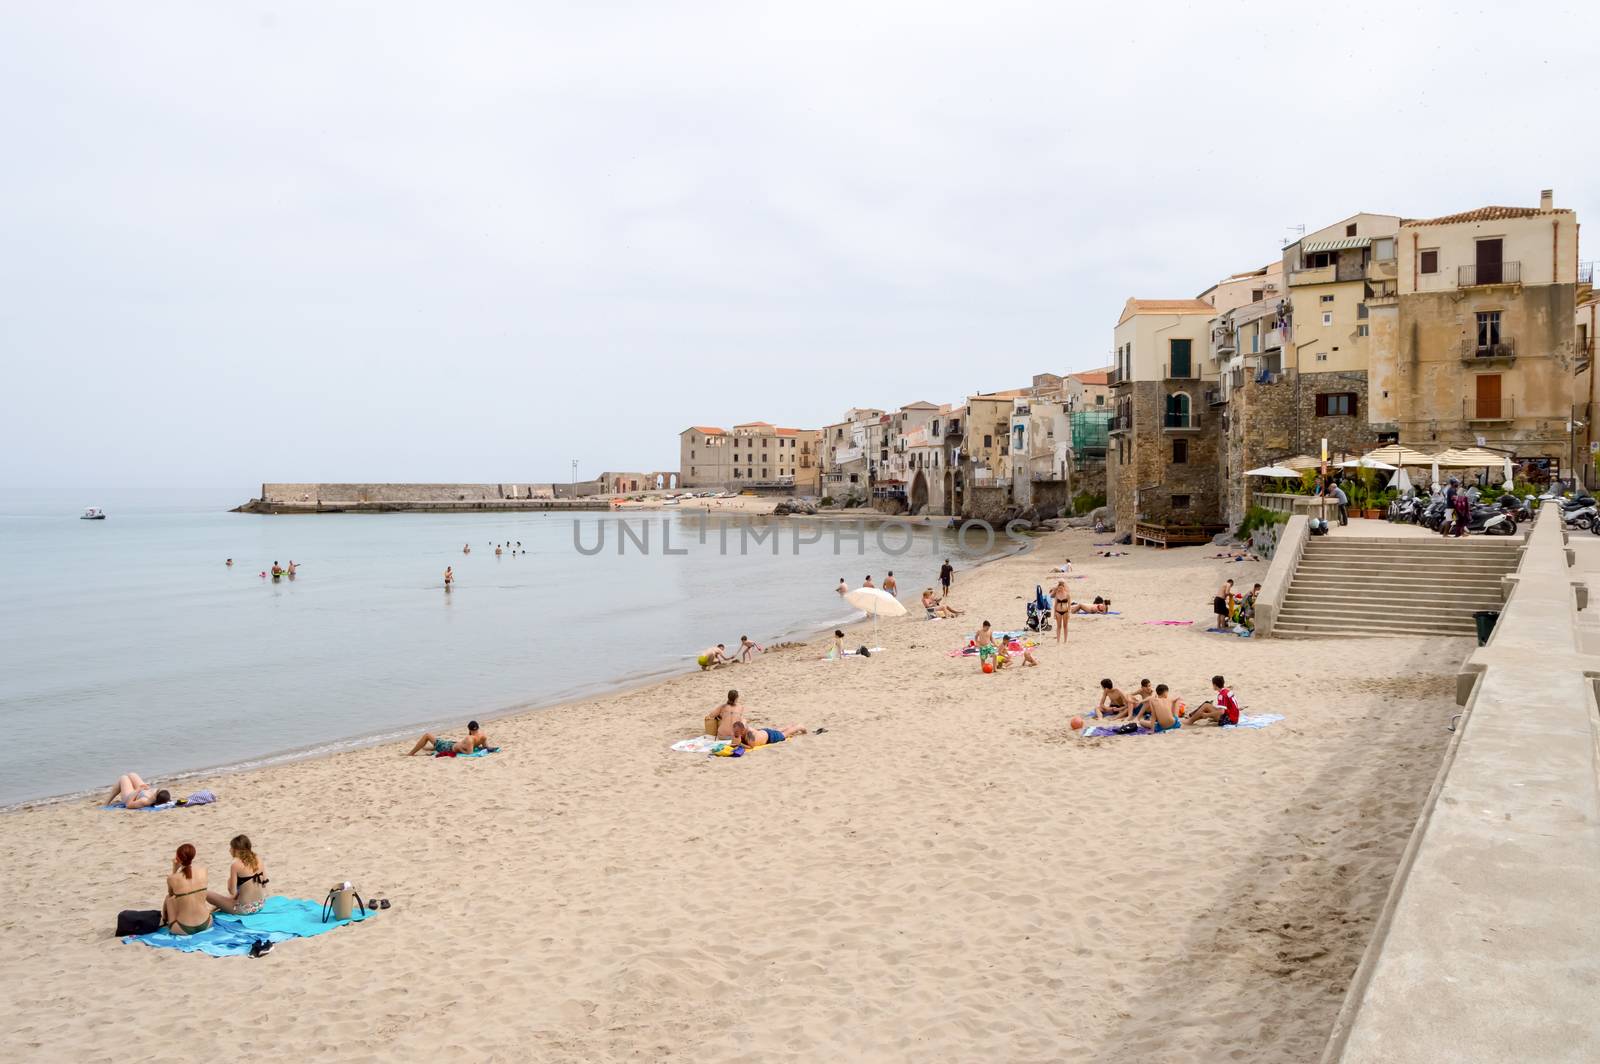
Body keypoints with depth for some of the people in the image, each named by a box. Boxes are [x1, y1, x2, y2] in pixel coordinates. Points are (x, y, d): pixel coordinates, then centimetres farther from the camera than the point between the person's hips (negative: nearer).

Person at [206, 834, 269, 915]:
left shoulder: (236, 864, -15)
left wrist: (229, 880, 3)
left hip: (244, 909, -7)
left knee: (208, 894, 5)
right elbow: (264, 881, 5)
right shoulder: (258, 859, 1)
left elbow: (232, 892, -14)